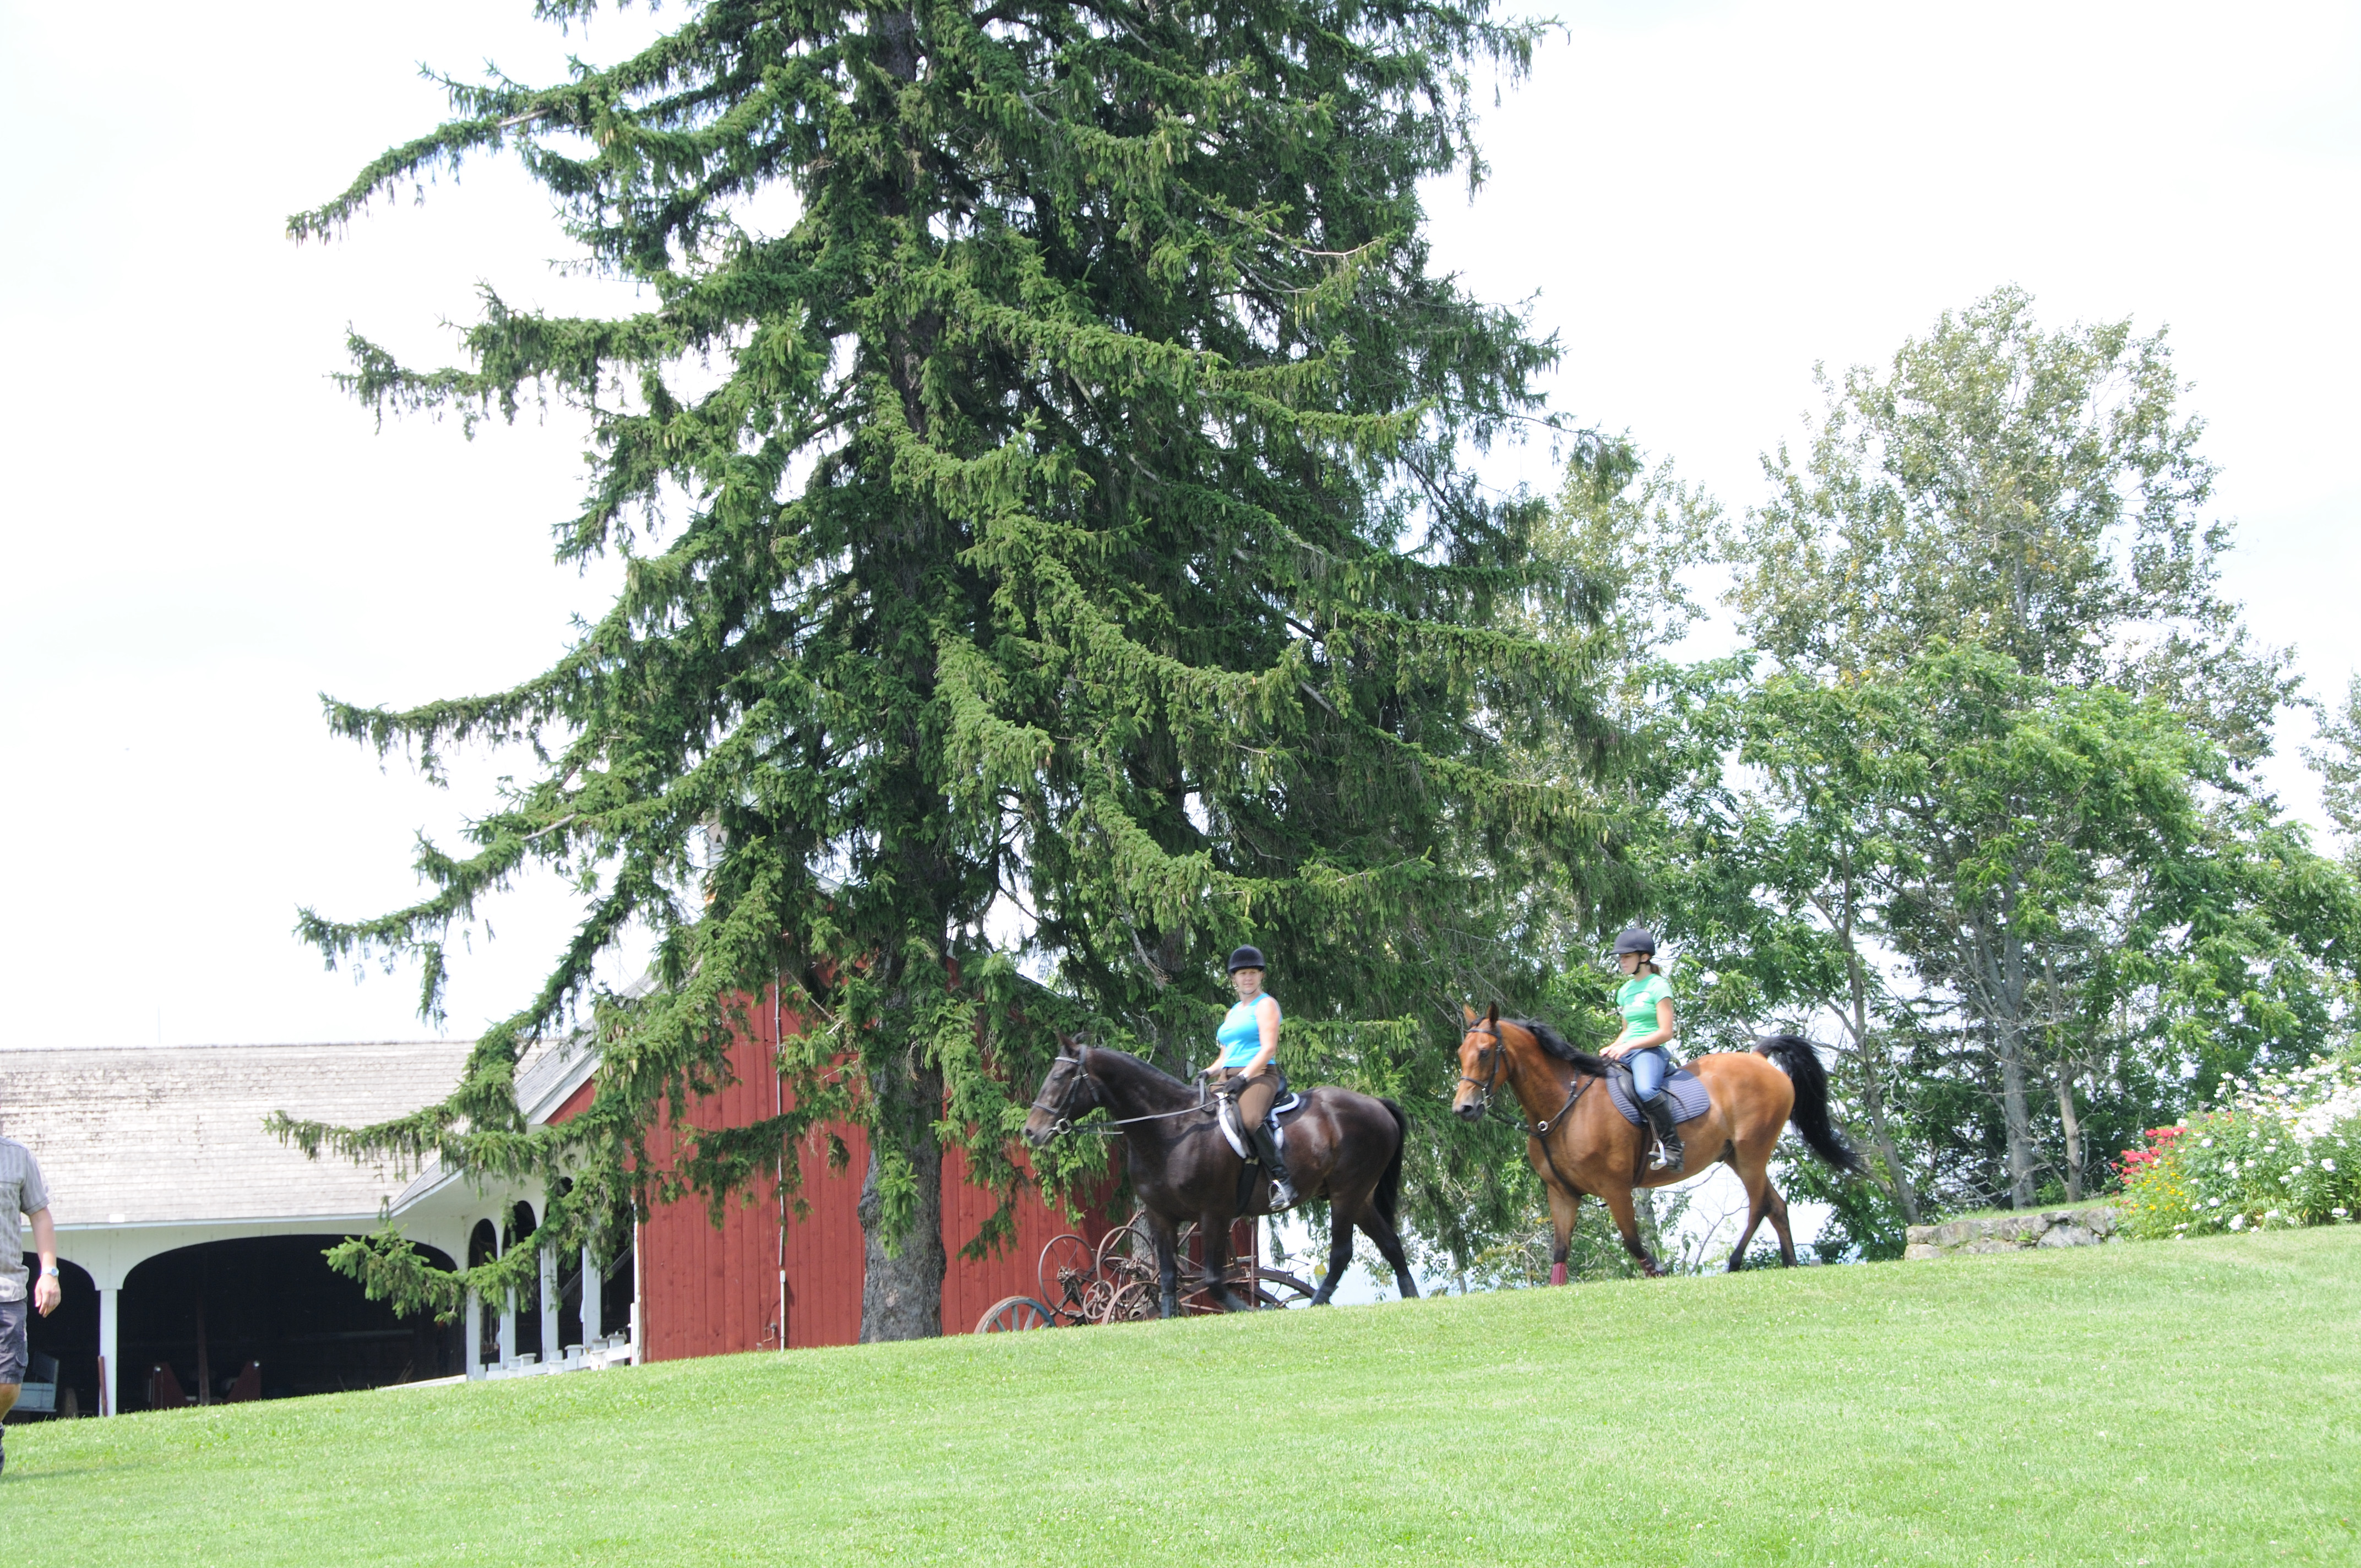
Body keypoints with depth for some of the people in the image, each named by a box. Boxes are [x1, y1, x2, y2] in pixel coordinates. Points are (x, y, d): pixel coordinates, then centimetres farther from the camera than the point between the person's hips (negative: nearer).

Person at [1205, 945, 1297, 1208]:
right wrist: (1207, 1073, 4)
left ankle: (1282, 1179, -34)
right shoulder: (1232, 1013, 25)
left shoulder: (1266, 1004, 1)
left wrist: (1243, 1077, -21)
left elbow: (1269, 1049, -11)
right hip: (1227, 1078, 9)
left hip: (1258, 1075, -9)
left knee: (1251, 1120, -37)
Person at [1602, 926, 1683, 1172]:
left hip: (1649, 1051, -9)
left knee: (1645, 1090, -38)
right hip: (1625, 1053, 9)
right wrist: (1612, 1049, 7)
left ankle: (1672, 1146, -32)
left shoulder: (1658, 986, -5)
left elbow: (1665, 1033, -12)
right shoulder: (1625, 991, 19)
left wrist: (1629, 1046, -18)